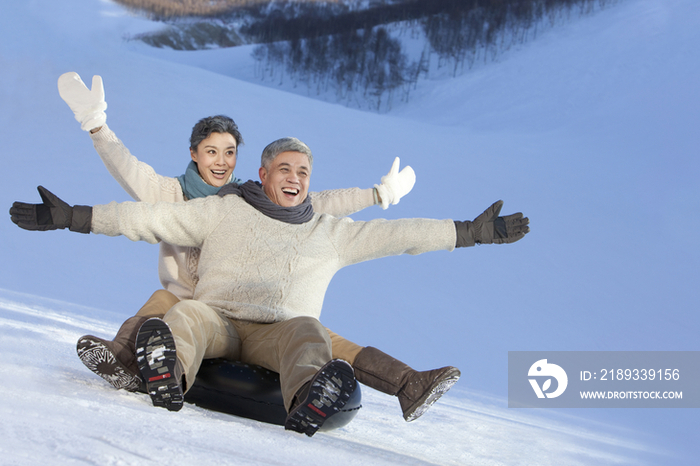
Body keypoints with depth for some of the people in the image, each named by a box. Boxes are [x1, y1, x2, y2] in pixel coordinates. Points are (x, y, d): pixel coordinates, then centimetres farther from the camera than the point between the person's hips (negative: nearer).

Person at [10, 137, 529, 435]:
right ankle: (168, 376, -57)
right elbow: (150, 218, 11)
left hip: (280, 332, 0)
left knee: (309, 331, -33)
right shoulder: (223, 212, 15)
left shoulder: (330, 232, 21)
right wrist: (71, 217, 4)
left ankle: (308, 403, -59)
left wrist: (472, 231, 13)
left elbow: (397, 233, 18)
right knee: (187, 315, -32)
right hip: (218, 319, 0)